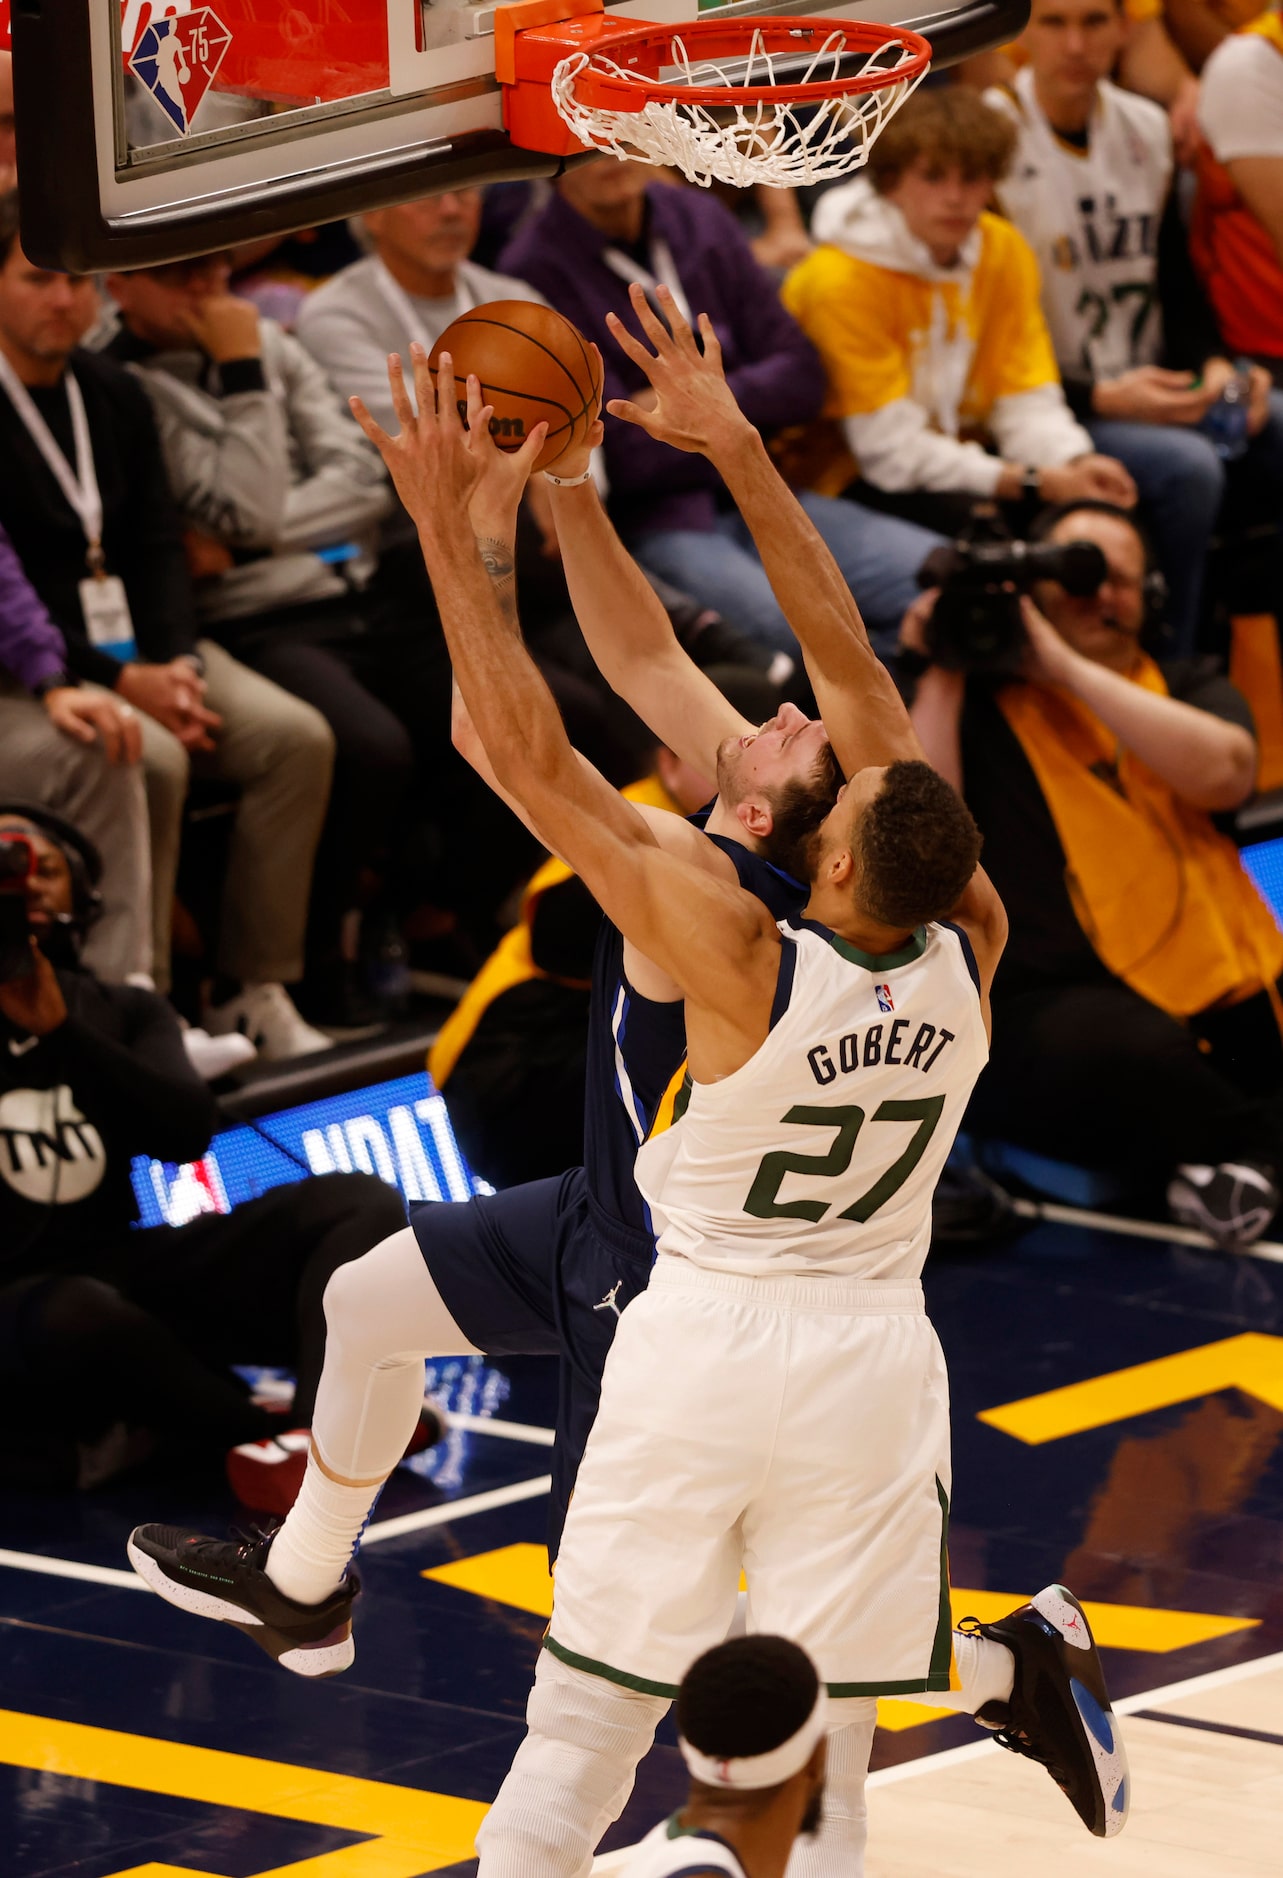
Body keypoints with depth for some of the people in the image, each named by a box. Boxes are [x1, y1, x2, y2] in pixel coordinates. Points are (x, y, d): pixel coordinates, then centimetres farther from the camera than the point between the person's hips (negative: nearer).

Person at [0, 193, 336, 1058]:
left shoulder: (114, 393, 14)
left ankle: (255, 988, -9)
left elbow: (156, 546, 11)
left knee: (297, 735, -14)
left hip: (132, 644, 7)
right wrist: (118, 682, -18)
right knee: (150, 759, -33)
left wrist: (174, 661, -8)